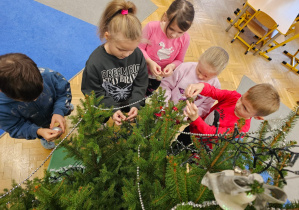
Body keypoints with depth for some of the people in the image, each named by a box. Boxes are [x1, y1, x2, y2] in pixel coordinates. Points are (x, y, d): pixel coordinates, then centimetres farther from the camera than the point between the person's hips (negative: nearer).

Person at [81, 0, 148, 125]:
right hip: (106, 107, -2)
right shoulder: (95, 62, -21)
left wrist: (135, 105, -18)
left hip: (131, 104, 3)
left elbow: (141, 84, -4)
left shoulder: (137, 54, -12)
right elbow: (94, 93, -13)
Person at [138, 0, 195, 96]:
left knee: (146, 95, 27)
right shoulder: (152, 27, -26)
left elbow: (179, 60, -4)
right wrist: (149, 62, -32)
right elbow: (139, 48, -17)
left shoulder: (185, 39, -18)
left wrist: (172, 66, -26)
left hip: (159, 77, 2)